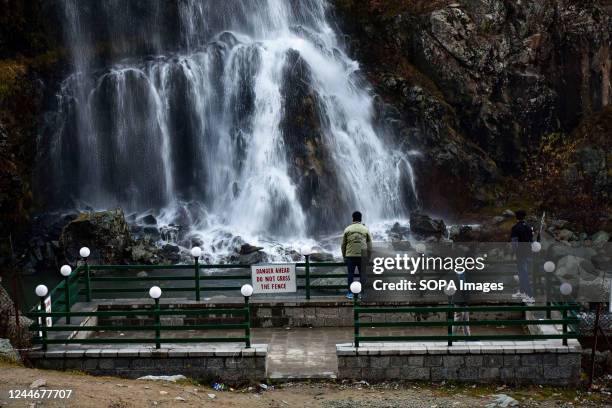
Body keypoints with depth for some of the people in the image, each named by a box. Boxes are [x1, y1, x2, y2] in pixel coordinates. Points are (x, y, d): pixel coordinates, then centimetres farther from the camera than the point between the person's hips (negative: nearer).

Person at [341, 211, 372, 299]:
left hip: (350, 255, 0)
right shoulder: (366, 230, 4)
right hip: (362, 255, 0)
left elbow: (343, 244, 6)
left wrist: (344, 256, 14)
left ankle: (350, 293, 5)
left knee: (351, 274, 5)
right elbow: (369, 245, 4)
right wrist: (369, 257, 11)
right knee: (362, 274, 5)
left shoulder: (347, 229, 4)